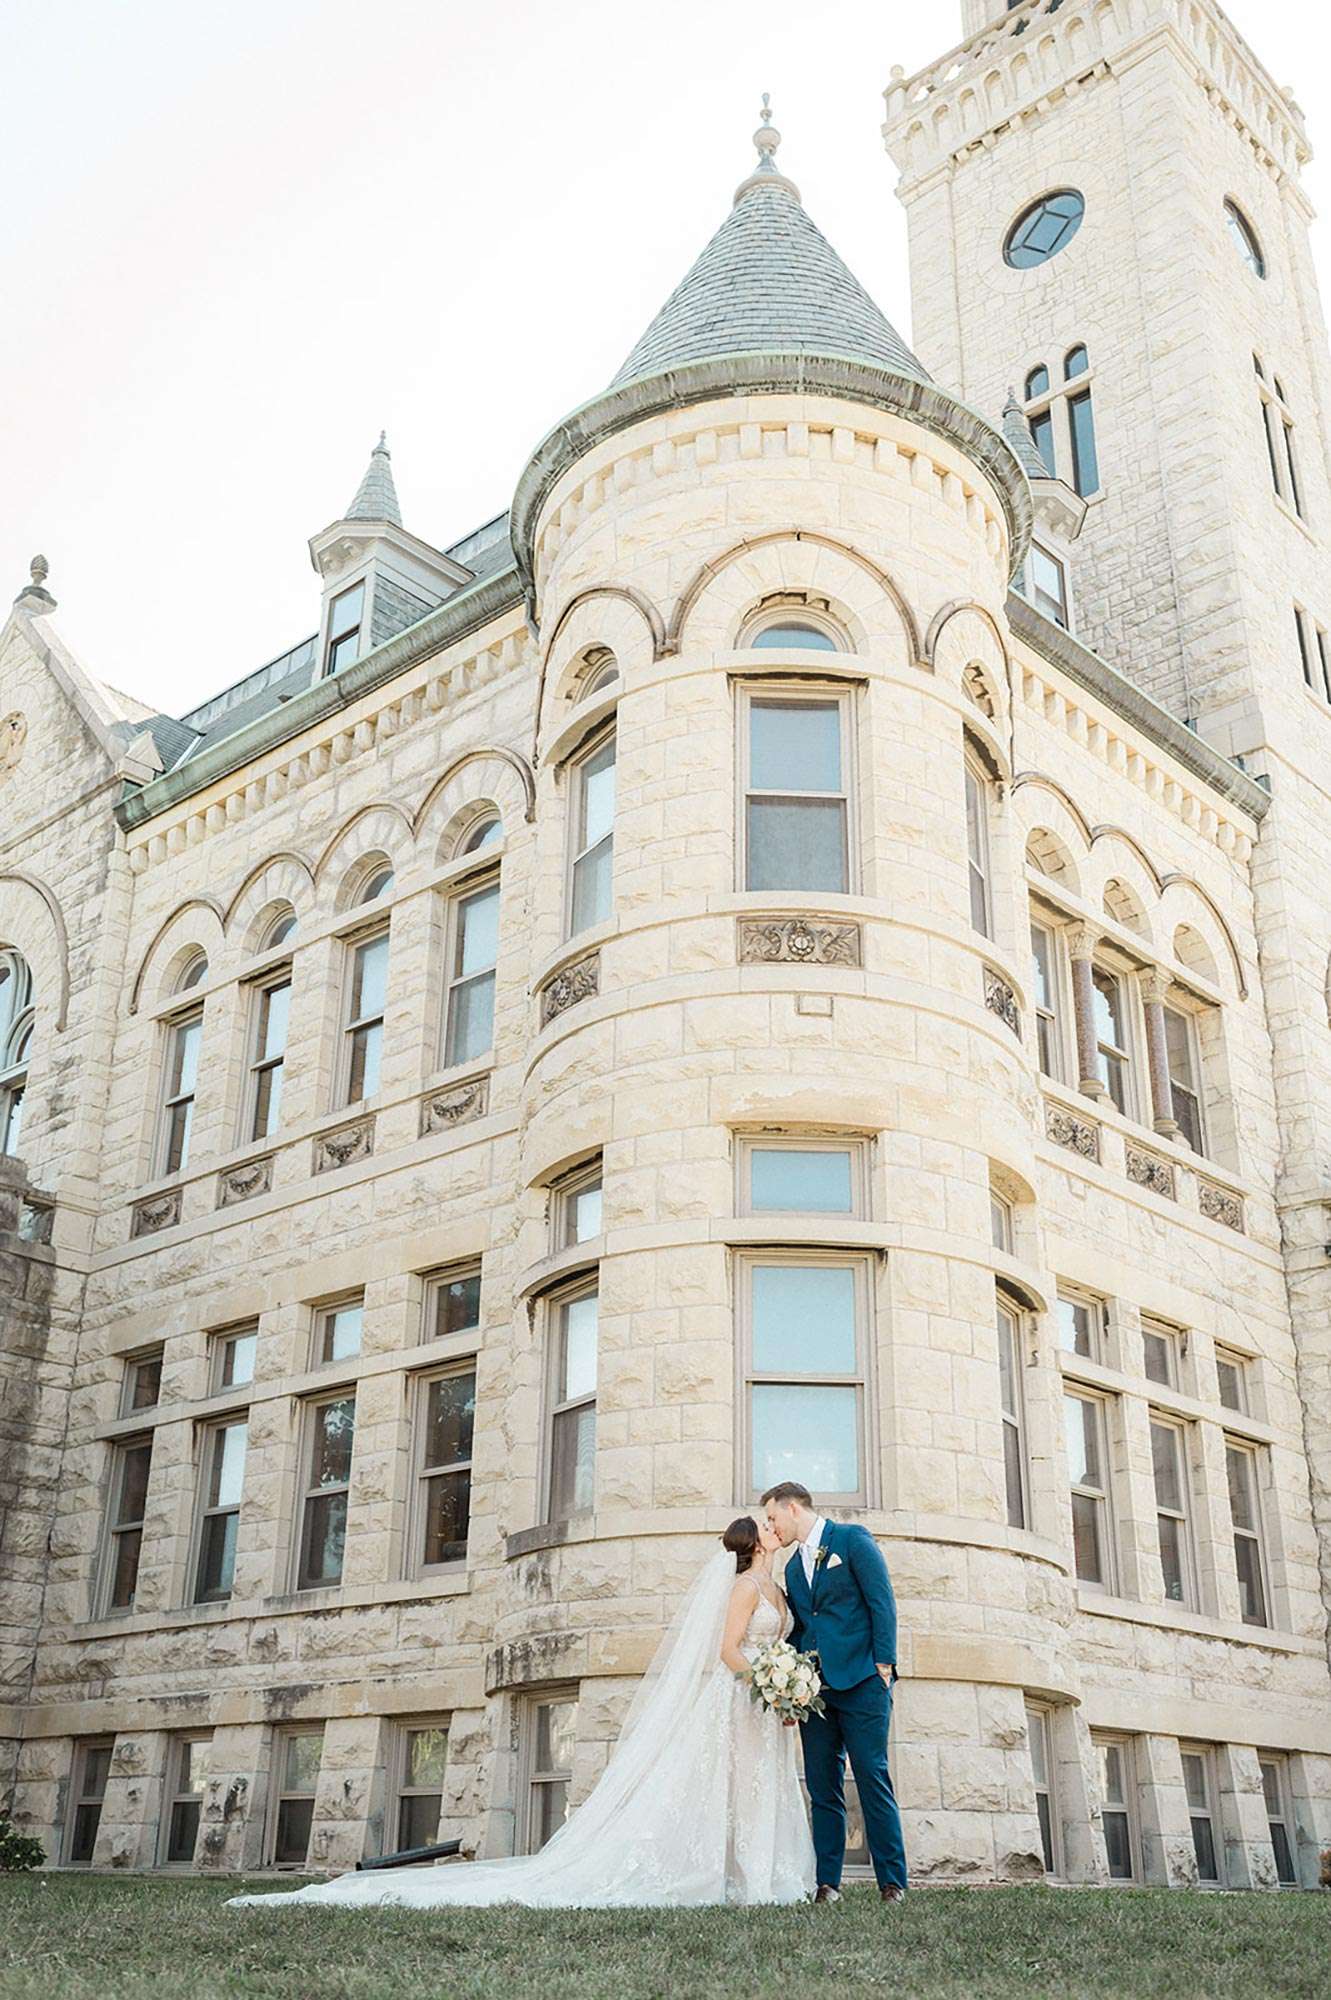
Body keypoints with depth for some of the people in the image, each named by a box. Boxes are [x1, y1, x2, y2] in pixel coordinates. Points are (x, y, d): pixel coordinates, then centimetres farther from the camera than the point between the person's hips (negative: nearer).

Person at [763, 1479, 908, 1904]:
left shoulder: (852, 1539, 1)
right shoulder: (793, 1568, 21)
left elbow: (882, 1600, -5)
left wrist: (884, 1661, -12)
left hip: (861, 1679, -6)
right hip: (814, 1688, 6)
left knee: (872, 1779, -7)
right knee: (822, 1786, 3)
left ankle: (892, 1883, -2)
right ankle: (827, 1883, 7)